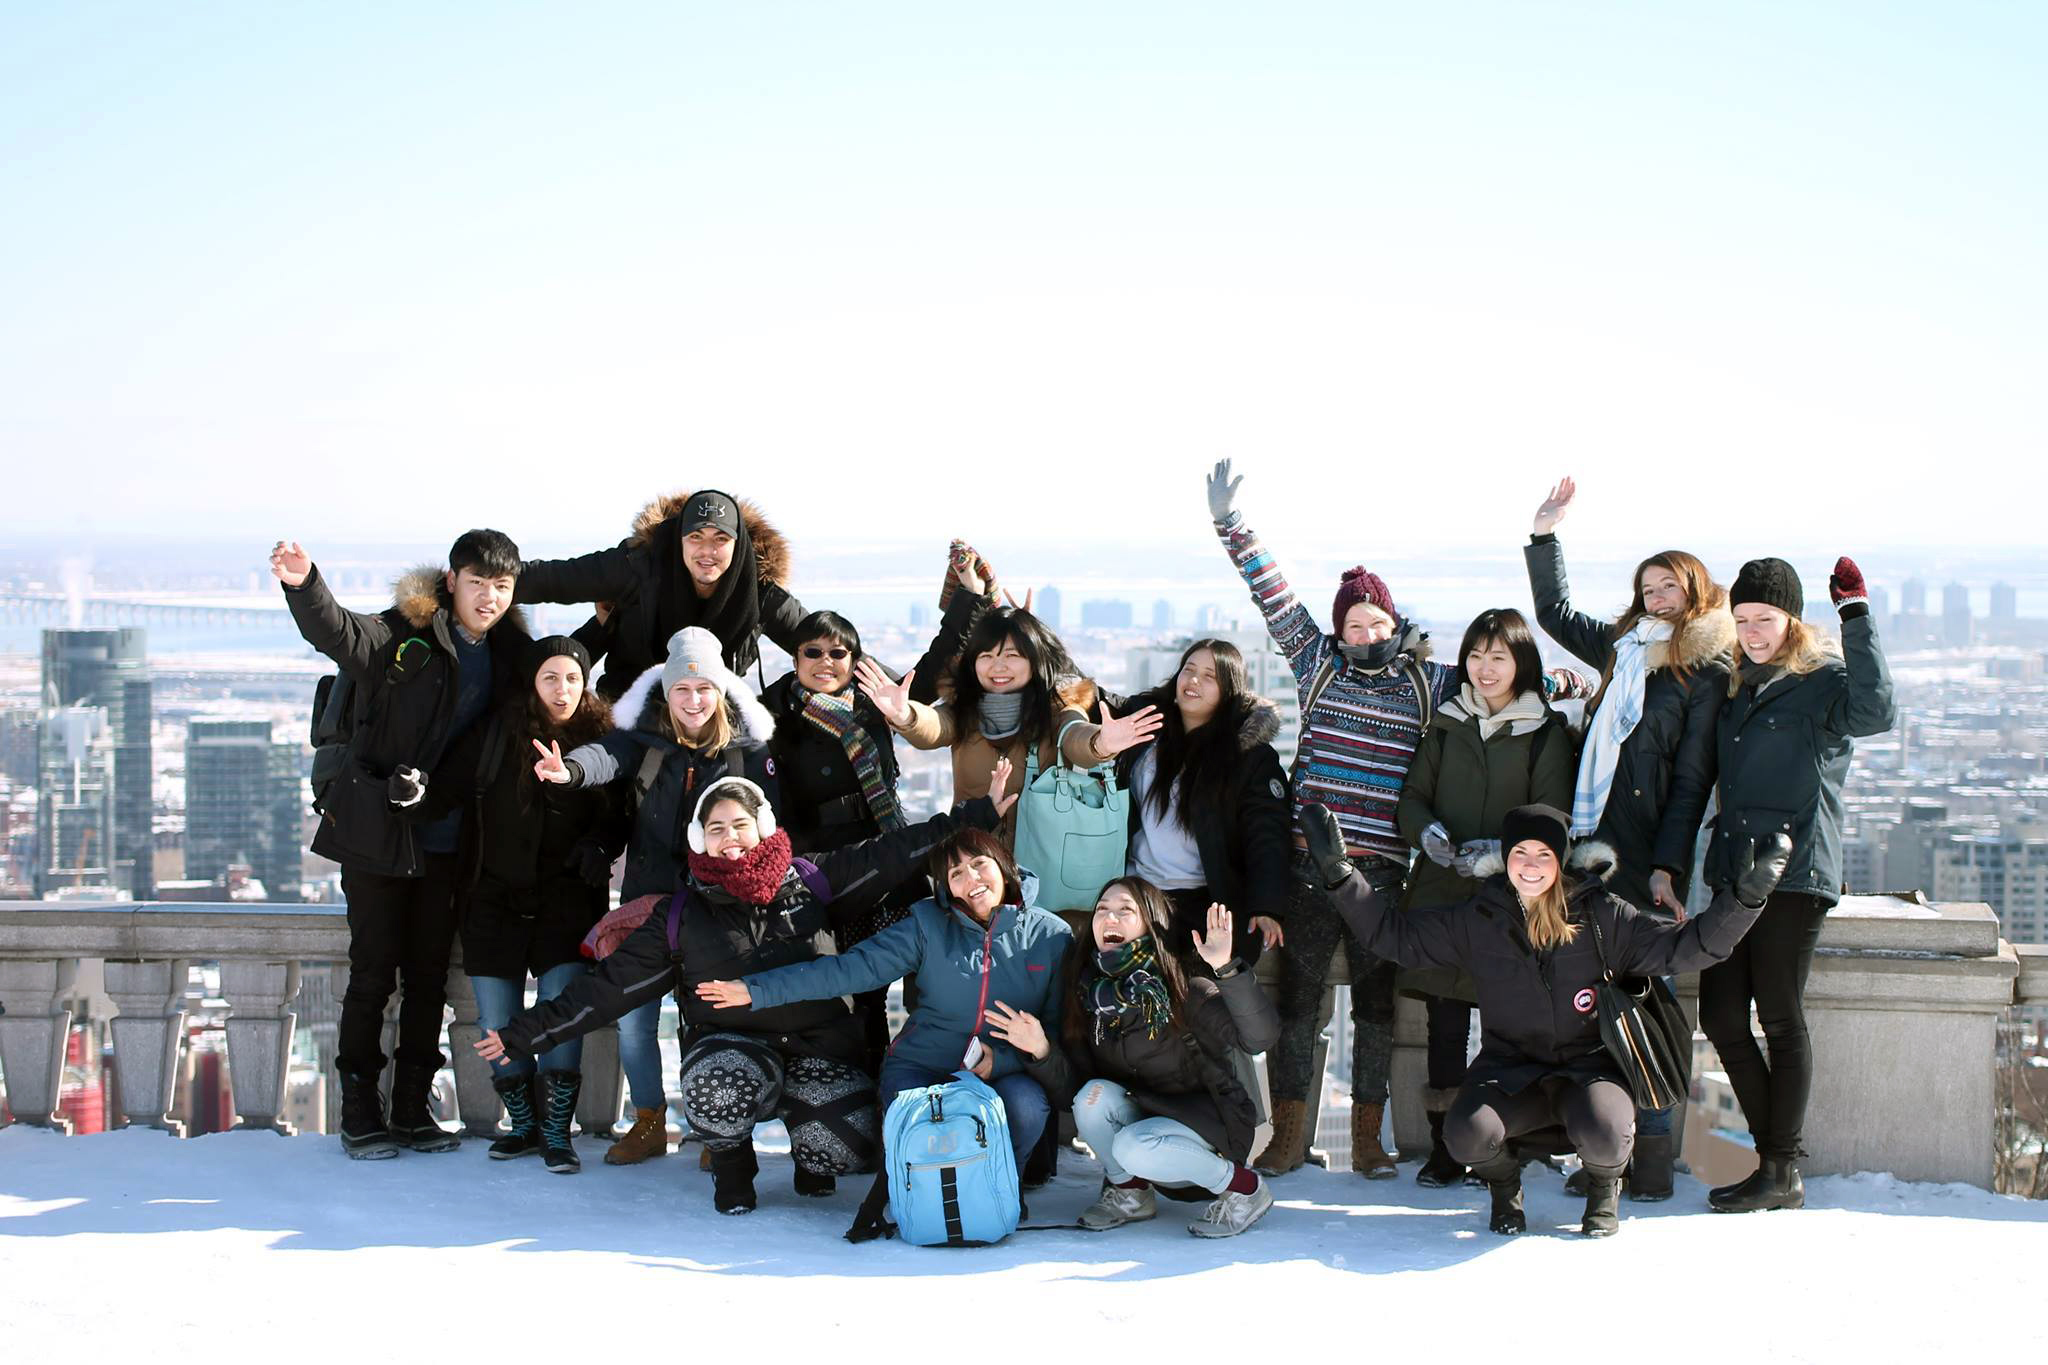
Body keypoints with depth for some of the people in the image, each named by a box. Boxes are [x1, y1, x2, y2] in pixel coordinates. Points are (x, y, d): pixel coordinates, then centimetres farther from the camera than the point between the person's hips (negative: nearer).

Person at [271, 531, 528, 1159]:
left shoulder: (508, 655, 7)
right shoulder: (404, 636, -10)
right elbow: (336, 632, -28)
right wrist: (304, 585, -47)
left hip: (446, 842, 5)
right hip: (378, 832, -5)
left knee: (429, 976, 11)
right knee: (373, 973, 0)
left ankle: (413, 1108, 21)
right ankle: (360, 1113, 9)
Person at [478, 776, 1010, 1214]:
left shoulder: (810, 882, 3)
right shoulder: (681, 918, 4)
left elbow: (891, 854, 0)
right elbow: (608, 986, 3)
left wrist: (979, 814, -6)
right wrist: (526, 1033, -3)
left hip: (818, 1044, 1)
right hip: (732, 1045, -1)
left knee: (847, 1150, -24)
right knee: (718, 1087, -37)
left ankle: (808, 1144, 18)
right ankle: (732, 1165, 1)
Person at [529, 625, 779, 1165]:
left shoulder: (749, 751, 1)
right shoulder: (644, 740, -1)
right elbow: (607, 757, -22)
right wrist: (570, 769, -46)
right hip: (650, 899, 1)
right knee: (632, 1013, 3)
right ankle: (648, 1122, 21)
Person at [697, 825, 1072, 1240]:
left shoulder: (1052, 936, -1)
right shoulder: (929, 923, -2)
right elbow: (854, 968, -7)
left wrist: (1001, 1059, -16)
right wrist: (760, 989, -15)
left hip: (1005, 1071, 1)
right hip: (921, 1068, -1)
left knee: (1027, 1105, -32)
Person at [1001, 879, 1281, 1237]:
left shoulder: (1184, 986, -19)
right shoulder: (1087, 992, -4)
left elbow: (1260, 1037, -31)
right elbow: (1071, 1081, -3)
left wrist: (1227, 969, -44)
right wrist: (1041, 1052, -24)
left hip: (1205, 1121, -5)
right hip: (1137, 1112, 5)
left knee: (1133, 1148, -32)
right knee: (1092, 1097, -24)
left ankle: (1242, 1186, -8)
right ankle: (1128, 1193, 1)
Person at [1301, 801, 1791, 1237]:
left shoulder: (1602, 917, -3)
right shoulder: (1477, 920, 2)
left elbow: (1682, 946, -7)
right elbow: (1393, 934, 7)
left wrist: (1744, 896, -20)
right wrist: (1339, 874, -1)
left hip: (1588, 1067, -1)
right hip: (1509, 1071, 1)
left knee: (1604, 1136, -34)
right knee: (1468, 1136, -30)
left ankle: (1603, 1188, 8)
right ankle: (1504, 1185, 11)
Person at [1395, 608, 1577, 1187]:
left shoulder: (1546, 732, 4)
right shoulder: (1446, 724, 14)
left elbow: (1553, 813, -3)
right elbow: (1412, 796, 14)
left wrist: (1500, 848, -19)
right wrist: (1427, 830, -8)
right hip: (1442, 892, 3)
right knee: (1445, 1021, 0)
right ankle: (1443, 1148, 5)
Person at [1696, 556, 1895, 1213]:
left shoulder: (1824, 680, -4)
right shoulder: (1737, 687, 18)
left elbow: (1876, 711, -27)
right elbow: (1711, 774, 30)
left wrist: (1856, 615, -26)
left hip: (1794, 872, -7)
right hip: (1733, 873, 7)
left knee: (1780, 1020, -4)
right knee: (1720, 1016, 4)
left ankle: (1782, 1173, 4)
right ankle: (1773, 1155, 13)